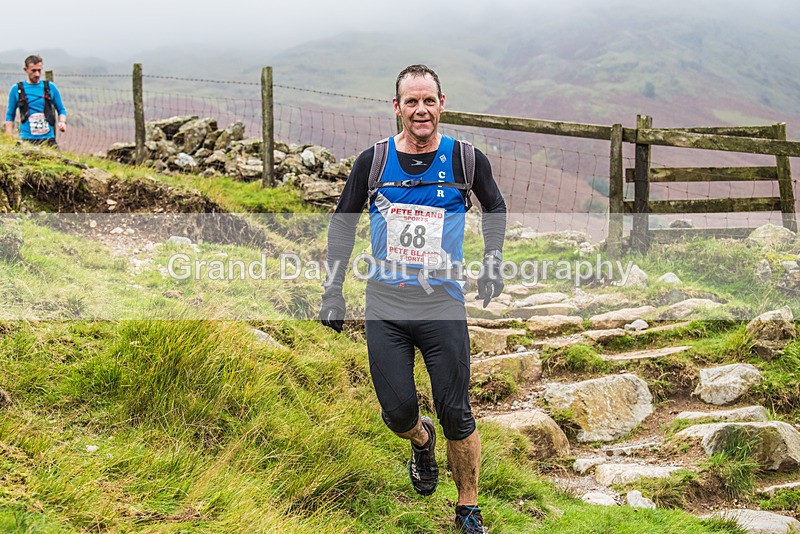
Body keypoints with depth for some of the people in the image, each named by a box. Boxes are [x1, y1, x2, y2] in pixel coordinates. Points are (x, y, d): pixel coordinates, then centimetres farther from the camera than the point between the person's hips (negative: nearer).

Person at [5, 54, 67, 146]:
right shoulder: (16, 89, 6)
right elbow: (10, 116, 11)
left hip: (48, 139, 1)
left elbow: (61, 110, 16)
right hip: (26, 139, -1)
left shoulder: (50, 87, 8)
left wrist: (62, 122, -6)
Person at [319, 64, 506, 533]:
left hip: (444, 307, -1)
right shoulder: (373, 161, -1)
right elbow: (343, 221, 11)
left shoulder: (465, 159, -3)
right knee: (398, 412, 2)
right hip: (385, 309, 1)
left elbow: (495, 207, 17)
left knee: (456, 416, 0)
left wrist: (492, 262, 6)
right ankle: (422, 441, 40)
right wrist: (333, 290, 7)